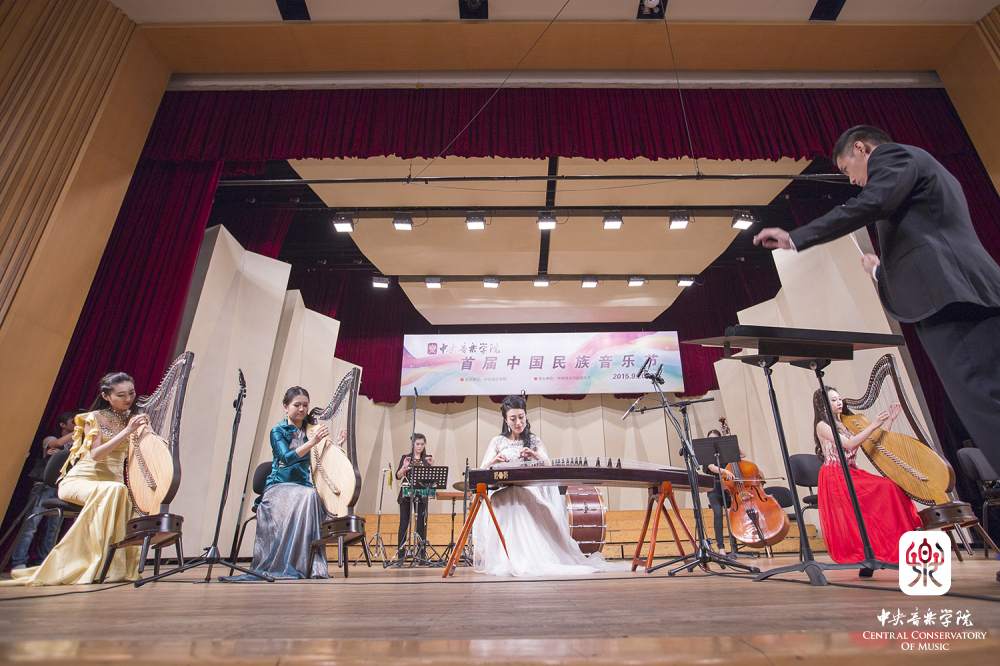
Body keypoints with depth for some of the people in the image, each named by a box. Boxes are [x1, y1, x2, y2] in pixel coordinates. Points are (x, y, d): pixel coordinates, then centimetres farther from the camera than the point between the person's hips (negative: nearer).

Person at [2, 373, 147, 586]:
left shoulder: (133, 419, 6)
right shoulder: (94, 417, -4)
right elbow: (95, 454, -17)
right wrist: (126, 431, -27)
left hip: (112, 481, 4)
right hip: (81, 480, -3)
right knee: (114, 490, -37)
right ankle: (99, 564, -31)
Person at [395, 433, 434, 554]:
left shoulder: (427, 459, 8)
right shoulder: (405, 457, 7)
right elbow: (398, 476, -3)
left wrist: (432, 465, -18)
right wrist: (404, 467, -20)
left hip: (421, 495, 0)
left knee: (421, 524, 0)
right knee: (404, 523, 2)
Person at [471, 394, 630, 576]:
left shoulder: (535, 442, 16)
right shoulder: (498, 442, 13)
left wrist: (534, 454, -25)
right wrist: (494, 460, -21)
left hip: (531, 491, 1)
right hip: (504, 493, -1)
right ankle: (517, 561, -25)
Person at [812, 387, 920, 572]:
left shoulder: (846, 424, 19)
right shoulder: (822, 426, -3)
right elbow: (849, 444, -15)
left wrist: (889, 420, 9)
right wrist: (873, 425, -15)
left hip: (851, 475, 7)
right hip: (834, 478, -7)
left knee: (888, 489, -16)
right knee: (885, 488, -22)